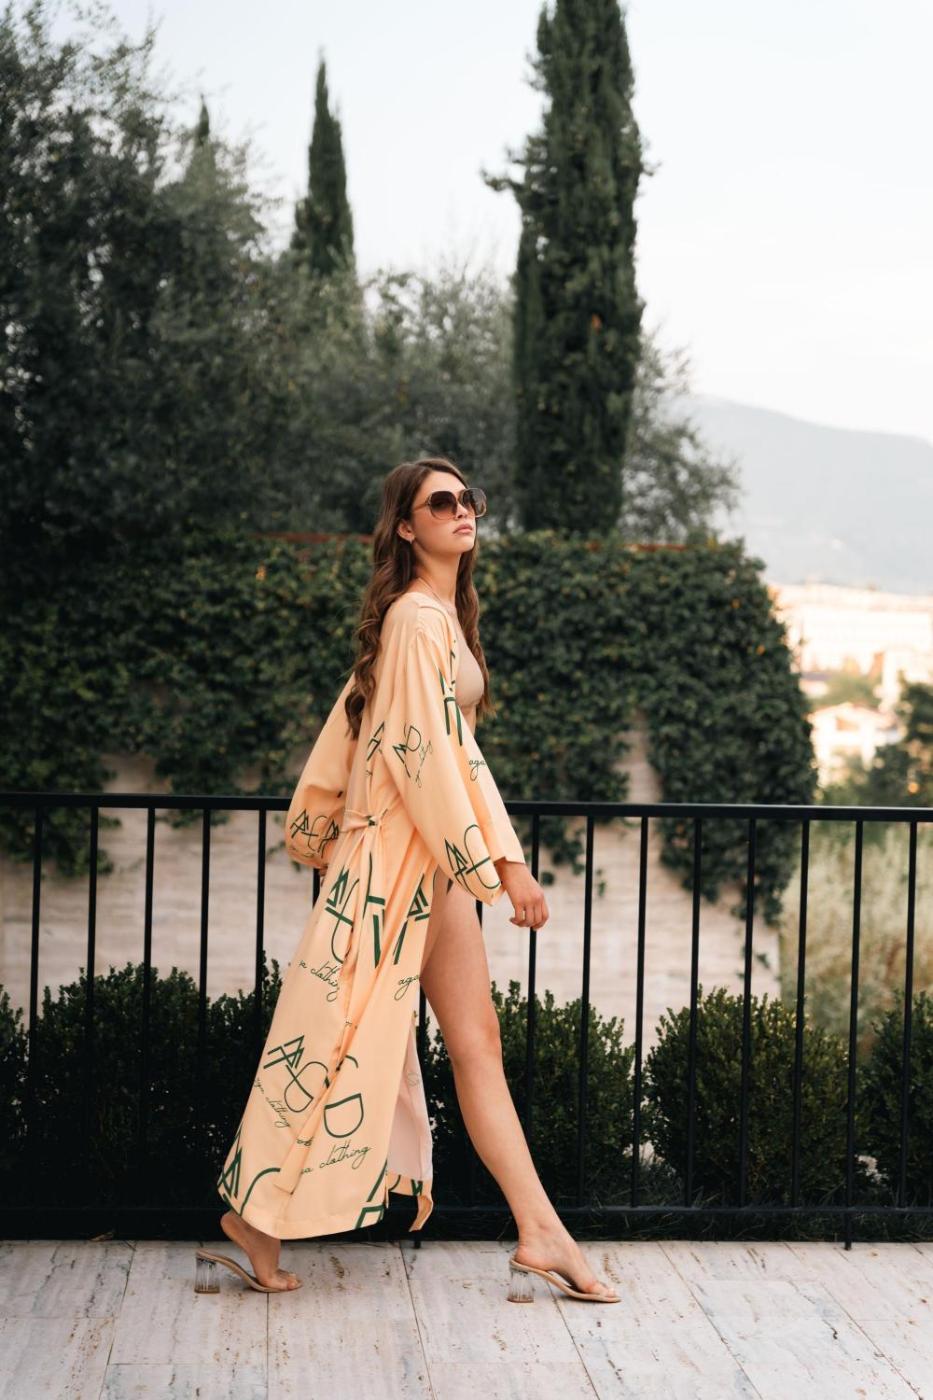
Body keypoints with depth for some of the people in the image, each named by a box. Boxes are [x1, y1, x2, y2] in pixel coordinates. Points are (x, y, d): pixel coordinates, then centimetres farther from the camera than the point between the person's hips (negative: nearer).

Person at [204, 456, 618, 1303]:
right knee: (352, 1034, -3)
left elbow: (351, 723, 21)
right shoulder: (420, 617, -13)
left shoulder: (436, 616, 17)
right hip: (402, 855, -10)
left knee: (476, 1043, 6)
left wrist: (320, 831, 24)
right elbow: (436, 747, -20)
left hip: (429, 860, 10)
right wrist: (504, 860, -22)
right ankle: (258, 1216, 8)